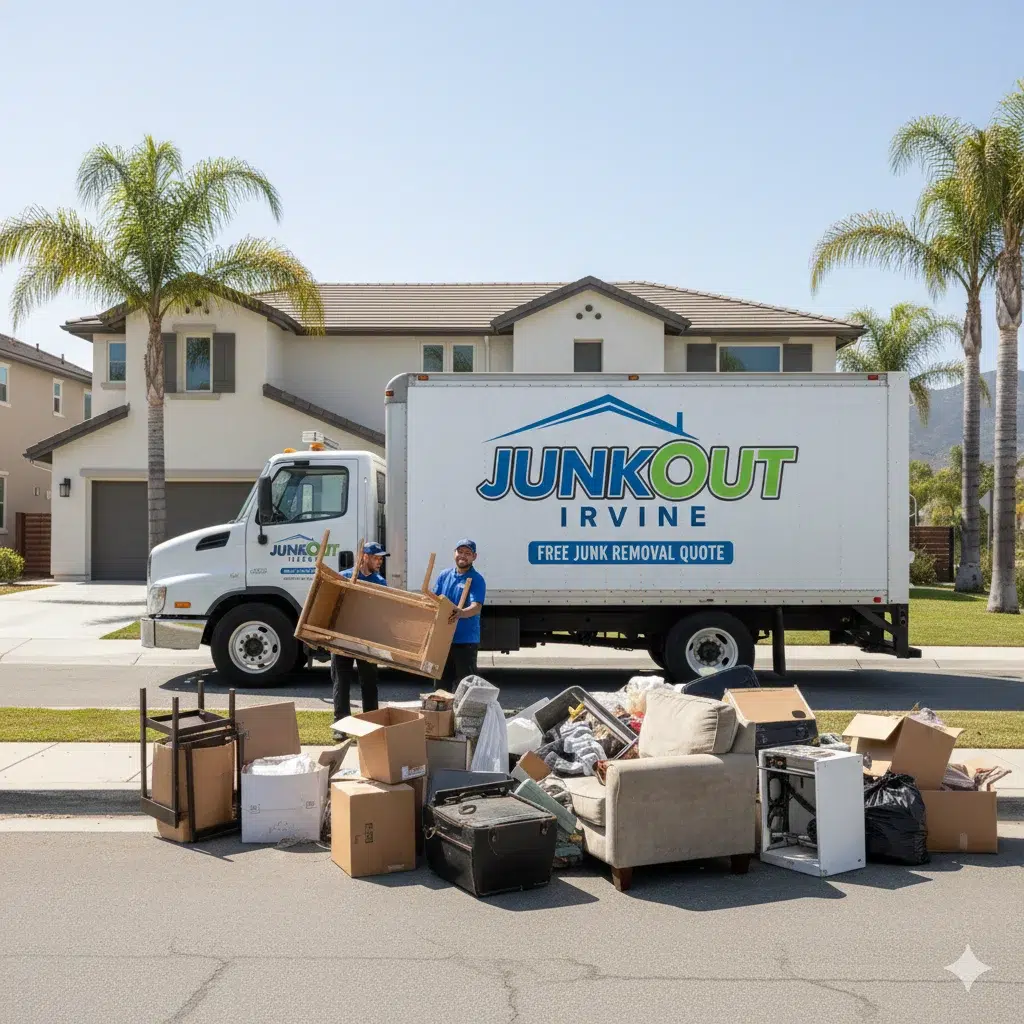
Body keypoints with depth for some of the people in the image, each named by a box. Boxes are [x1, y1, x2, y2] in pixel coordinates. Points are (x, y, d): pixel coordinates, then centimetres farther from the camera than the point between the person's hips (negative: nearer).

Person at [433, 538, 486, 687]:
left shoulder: (476, 580, -8)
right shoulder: (445, 575, 9)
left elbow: (476, 607, -21)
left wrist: (461, 613, -42)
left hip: (466, 640, -5)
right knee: (443, 681, 15)